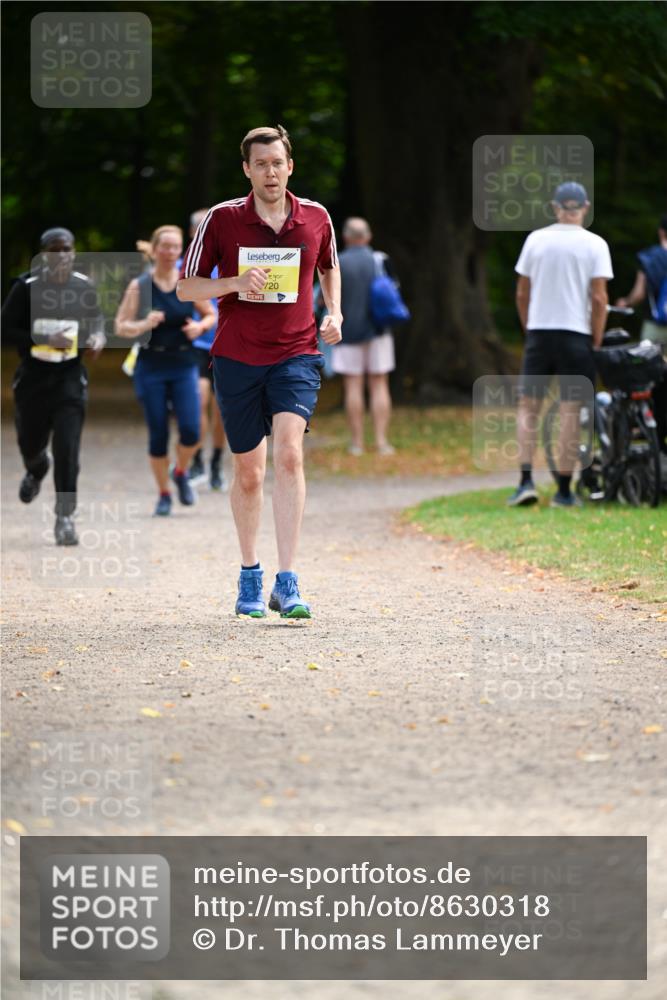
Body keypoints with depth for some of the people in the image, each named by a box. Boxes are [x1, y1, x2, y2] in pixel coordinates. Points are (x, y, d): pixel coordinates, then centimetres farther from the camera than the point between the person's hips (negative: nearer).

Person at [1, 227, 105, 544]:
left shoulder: (85, 287, 0)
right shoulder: (27, 287, -9)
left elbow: (97, 321, 17)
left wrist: (98, 338, -6)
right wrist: (45, 340, -21)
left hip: (70, 377, 0)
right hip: (33, 376, 0)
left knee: (68, 447, -12)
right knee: (31, 443, 14)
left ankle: (65, 516, -5)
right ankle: (36, 470, 53)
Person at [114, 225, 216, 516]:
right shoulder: (139, 286, -4)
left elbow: (211, 314, 14)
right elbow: (120, 326, -4)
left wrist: (200, 326, -8)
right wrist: (143, 325, -23)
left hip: (184, 365, 1)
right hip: (151, 367, -1)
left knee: (190, 431, -11)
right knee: (158, 434, 1)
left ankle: (181, 474, 20)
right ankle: (163, 494, 18)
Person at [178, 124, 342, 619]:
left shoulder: (316, 217, 3)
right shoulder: (222, 219, -2)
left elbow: (329, 267, 24)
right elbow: (186, 286, 1)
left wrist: (334, 313, 7)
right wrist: (236, 282, -15)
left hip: (296, 355, 0)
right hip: (238, 357, 0)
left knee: (290, 453, -20)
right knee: (249, 473, 8)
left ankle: (286, 584, -23)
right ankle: (249, 574, 29)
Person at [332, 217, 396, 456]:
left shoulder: (337, 264, -7)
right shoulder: (380, 261, -2)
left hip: (348, 330, -2)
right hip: (378, 330, 2)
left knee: (353, 387, 2)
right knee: (379, 386, 4)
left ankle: (357, 442, 1)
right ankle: (381, 441, -1)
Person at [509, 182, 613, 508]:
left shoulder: (535, 240, 4)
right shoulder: (595, 245, -4)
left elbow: (522, 293, 7)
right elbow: (599, 298, -8)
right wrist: (596, 342, 0)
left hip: (539, 333, 2)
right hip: (577, 334, -2)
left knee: (528, 406, 8)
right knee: (570, 410, 0)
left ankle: (526, 480, -5)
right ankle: (564, 490, 1)